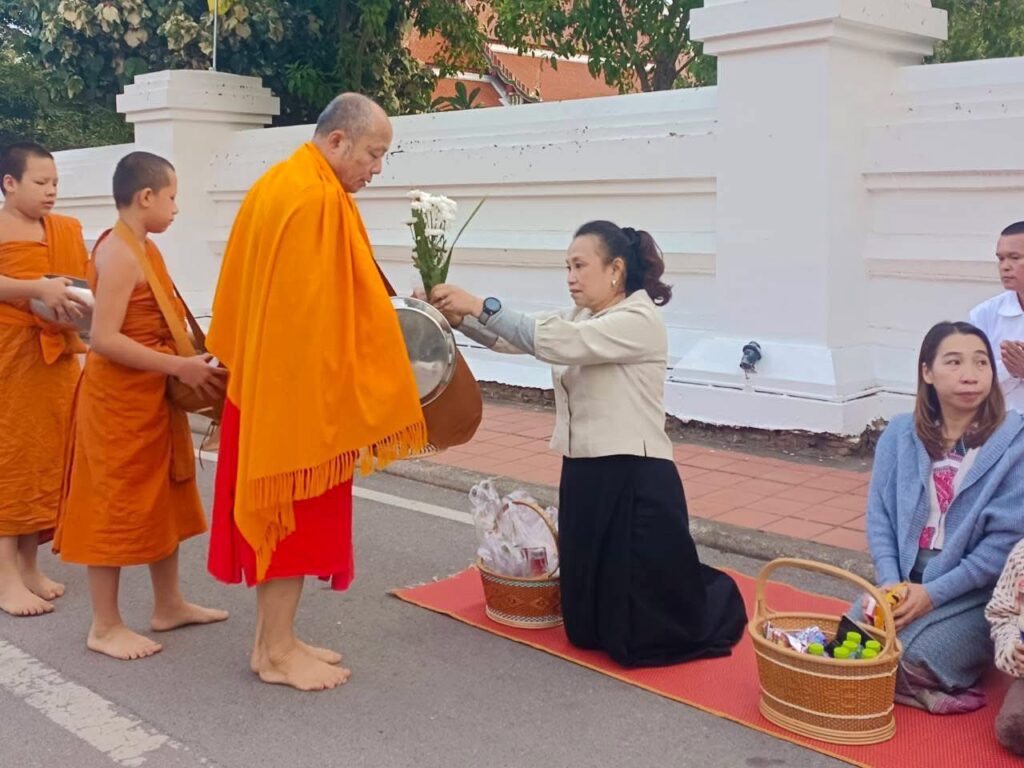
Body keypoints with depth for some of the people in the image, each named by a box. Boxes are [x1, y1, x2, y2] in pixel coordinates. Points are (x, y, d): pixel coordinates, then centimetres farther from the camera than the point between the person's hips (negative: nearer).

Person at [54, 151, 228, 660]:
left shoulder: (142, 247, 11)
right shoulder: (120, 253, -19)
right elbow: (105, 339, -25)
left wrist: (187, 361, 7)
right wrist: (179, 367, -26)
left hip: (151, 397, 10)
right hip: (119, 400, -10)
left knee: (161, 500, 16)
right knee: (115, 506, 0)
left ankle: (168, 605, 29)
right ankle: (105, 626, 11)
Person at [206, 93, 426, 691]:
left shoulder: (278, 184, 14)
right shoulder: (318, 198, -18)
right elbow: (319, 310, -21)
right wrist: (341, 397, -16)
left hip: (268, 382, 10)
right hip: (301, 388, -10)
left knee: (276, 511, 14)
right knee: (296, 514, -1)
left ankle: (273, 639, 23)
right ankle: (278, 652, 9)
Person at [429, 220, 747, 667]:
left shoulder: (639, 322, -14)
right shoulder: (579, 319, 12)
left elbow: (553, 342, -25)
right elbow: (514, 339, 0)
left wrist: (480, 306, -24)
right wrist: (460, 317, -16)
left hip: (635, 483, -8)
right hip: (583, 477, 8)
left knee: (640, 637, 1)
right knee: (589, 626, 16)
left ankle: (720, 598, 30)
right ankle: (684, 587, 41)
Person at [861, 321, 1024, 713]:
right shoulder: (900, 434, 1)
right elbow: (879, 515, 1)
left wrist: (933, 594, -18)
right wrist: (891, 583, -15)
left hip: (977, 594, -4)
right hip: (906, 581, 4)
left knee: (906, 660, -24)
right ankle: (929, 688, 5)